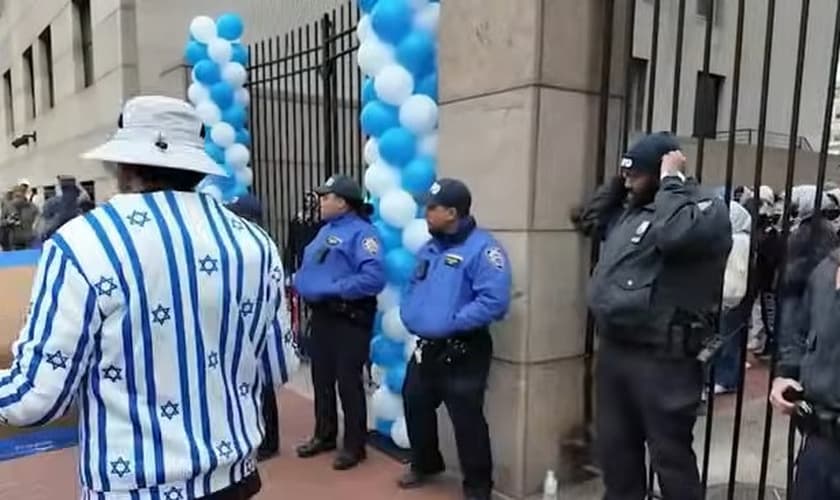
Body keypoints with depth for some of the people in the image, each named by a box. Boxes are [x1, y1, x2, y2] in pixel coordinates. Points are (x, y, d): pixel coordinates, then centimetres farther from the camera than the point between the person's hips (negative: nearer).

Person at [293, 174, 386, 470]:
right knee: (321, 379, 19)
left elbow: (373, 277, -28)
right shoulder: (325, 230, 14)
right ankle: (324, 435, 36)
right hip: (321, 316, 9)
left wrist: (334, 289, -25)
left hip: (349, 319, -9)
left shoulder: (361, 232, -16)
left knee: (348, 382, 2)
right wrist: (299, 283, 1)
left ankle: (355, 446, 18)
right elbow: (308, 267, 21)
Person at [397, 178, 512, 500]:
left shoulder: (482, 248, -17)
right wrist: (410, 315, 2)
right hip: (426, 347, 9)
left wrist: (450, 322, -24)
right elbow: (413, 289, 21)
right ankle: (425, 464, 45)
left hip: (463, 351, -8)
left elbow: (494, 301, -27)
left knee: (467, 418, 1)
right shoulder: (429, 249, 11)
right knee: (415, 404, 20)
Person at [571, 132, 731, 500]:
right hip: (613, 350, 8)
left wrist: (671, 180, -16)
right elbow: (589, 221, 25)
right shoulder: (629, 209, 12)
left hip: (663, 359, -8)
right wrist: (616, 181, 13)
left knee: (670, 455, 4)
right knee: (615, 447, 21)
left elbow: (673, 234, -31)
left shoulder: (707, 209, -10)